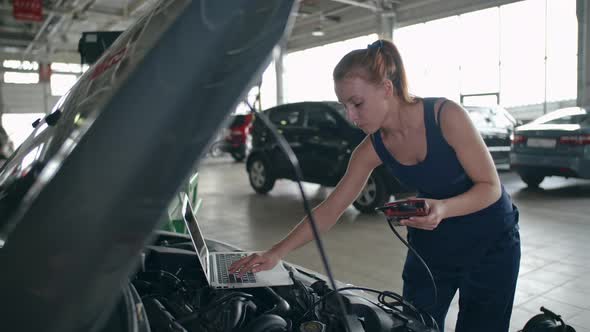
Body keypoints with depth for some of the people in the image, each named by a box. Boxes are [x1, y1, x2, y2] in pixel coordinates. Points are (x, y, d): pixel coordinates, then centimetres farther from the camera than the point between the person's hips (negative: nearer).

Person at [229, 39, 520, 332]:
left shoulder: (446, 116, -24)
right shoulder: (372, 149, -12)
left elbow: (490, 186, -19)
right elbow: (330, 209, -9)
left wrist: (443, 209, -39)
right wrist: (277, 253, -14)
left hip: (491, 243, -3)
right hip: (430, 245, 3)